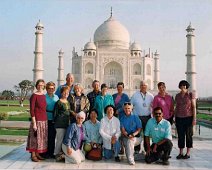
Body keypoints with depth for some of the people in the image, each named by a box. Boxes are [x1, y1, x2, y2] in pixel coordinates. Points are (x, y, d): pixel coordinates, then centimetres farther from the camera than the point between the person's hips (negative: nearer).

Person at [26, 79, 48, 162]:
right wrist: (34, 123, -16)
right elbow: (32, 110, -13)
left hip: (44, 120, 7)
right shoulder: (34, 95, -10)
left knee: (42, 138, 12)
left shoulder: (44, 96, 10)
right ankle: (33, 155, 9)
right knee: (35, 138, -1)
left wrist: (46, 119, 12)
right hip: (37, 120, -7)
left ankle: (37, 153, 22)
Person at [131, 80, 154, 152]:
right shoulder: (135, 95, 2)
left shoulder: (150, 96, 7)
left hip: (147, 117, 2)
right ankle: (137, 149, 11)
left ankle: (147, 149, 19)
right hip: (137, 117, -2)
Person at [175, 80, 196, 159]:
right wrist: (175, 117, 11)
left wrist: (194, 118, -9)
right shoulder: (177, 95, 9)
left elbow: (194, 107, -4)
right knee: (180, 135, 5)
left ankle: (188, 153, 13)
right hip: (179, 118, 3)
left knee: (188, 135, 4)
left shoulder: (191, 95, -3)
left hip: (188, 117, -3)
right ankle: (181, 153, 13)